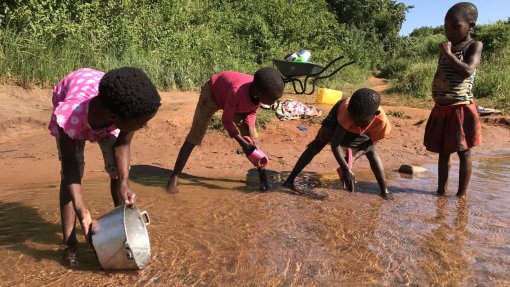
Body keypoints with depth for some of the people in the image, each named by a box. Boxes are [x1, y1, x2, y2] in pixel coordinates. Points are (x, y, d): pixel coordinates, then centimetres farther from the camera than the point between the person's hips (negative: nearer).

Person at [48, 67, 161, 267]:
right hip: (72, 108, -2)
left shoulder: (129, 107, -38)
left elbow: (122, 145, -19)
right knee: (71, 173, -12)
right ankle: (69, 244, -1)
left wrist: (124, 183, -31)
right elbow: (69, 163, -29)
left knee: (118, 171, -3)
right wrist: (81, 208, -36)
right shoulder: (71, 114, -45)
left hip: (106, 108, 2)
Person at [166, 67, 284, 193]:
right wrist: (243, 144, -30)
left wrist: (251, 137, -21)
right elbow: (226, 121, -30)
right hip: (212, 93, -5)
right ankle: (174, 178, -2)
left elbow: (252, 112, -8)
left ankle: (263, 176, 7)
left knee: (252, 138, -4)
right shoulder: (236, 92, -46)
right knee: (194, 137, -9)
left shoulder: (261, 93, -29)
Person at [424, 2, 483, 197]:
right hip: (441, 109, 7)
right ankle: (441, 191, 23)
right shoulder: (447, 48, 13)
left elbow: (467, 71, -22)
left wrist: (448, 54, -15)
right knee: (443, 152, 13)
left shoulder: (474, 46, -6)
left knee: (463, 152, 2)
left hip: (461, 109, -7)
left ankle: (461, 195, 10)